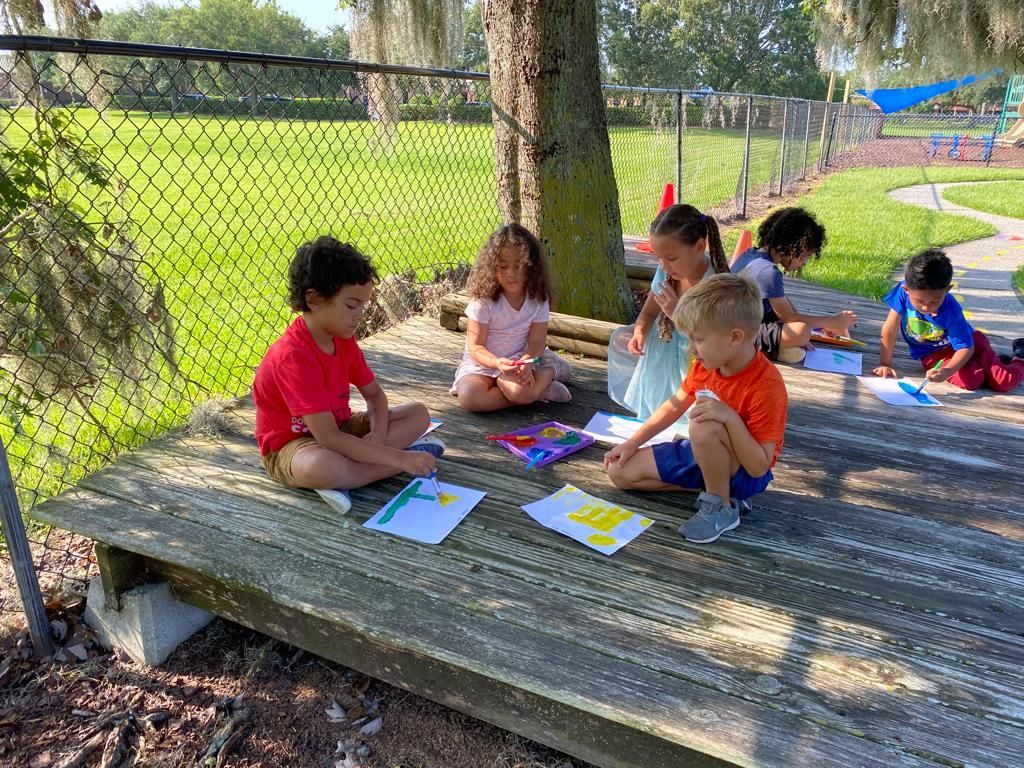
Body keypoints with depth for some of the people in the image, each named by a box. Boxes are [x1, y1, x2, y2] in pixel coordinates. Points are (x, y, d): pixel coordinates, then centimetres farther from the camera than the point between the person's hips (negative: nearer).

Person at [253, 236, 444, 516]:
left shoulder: (344, 340, -2)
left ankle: (339, 479, -17)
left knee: (418, 413, -2)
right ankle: (401, 451, -21)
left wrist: (378, 434, -17)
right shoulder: (293, 356, -29)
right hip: (290, 445, -9)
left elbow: (374, 394, 6)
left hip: (339, 427, 9)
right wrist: (398, 458, -34)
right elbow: (328, 438, -33)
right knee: (321, 466, -44)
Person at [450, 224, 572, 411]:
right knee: (469, 397, -33)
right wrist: (497, 363, -34)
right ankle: (540, 389, -18)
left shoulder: (538, 299, -6)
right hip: (483, 362, 1)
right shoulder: (483, 299, -14)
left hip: (523, 360, -1)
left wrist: (526, 363, -30)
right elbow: (475, 347, -13)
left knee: (515, 388, -37)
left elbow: (536, 341, -7)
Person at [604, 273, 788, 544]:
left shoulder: (766, 387, -30)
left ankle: (721, 506, -14)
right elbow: (675, 406, 7)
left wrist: (731, 419, -42)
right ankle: (714, 487, 0)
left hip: (744, 473, -8)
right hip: (702, 453, 8)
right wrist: (632, 444, 6)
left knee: (704, 426, -40)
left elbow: (759, 467, -29)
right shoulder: (706, 364, -7)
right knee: (620, 471, 2)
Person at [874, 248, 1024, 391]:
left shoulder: (951, 311, -29)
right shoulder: (903, 292, -27)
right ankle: (996, 360, 11)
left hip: (963, 343, -1)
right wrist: (885, 364, -14)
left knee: (1003, 382, -14)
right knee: (972, 381, -24)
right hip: (934, 354, 1)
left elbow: (966, 347, -24)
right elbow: (890, 330, -18)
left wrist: (948, 371, -42)